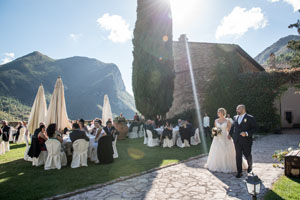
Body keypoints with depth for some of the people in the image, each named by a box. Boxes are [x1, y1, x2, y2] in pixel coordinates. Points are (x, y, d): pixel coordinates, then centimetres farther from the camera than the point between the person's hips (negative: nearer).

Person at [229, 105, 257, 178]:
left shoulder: (250, 118, -7)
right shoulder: (235, 117, 9)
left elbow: (255, 128, -10)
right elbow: (233, 126, 24)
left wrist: (247, 133, -22)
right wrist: (230, 134, 21)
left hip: (246, 141, -3)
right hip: (237, 140, 4)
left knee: (247, 155, 11)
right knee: (238, 156, 3)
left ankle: (250, 166, 43)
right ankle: (239, 172, 10)